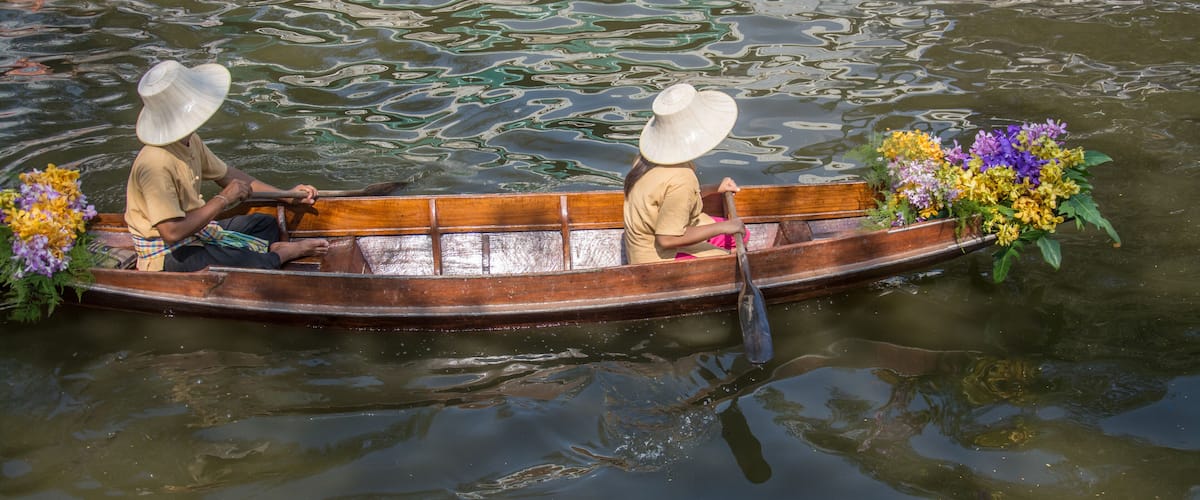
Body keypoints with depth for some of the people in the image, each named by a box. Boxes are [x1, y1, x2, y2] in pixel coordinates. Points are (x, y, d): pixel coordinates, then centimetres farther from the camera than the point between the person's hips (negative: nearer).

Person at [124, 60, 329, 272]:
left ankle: (273, 250, -5)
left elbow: (226, 175, 15)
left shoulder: (190, 142, 0)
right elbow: (172, 233, -32)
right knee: (258, 266, -26)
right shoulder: (156, 165, -28)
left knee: (266, 224, 20)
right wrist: (222, 200, -21)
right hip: (167, 257, -10)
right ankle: (282, 253, 0)